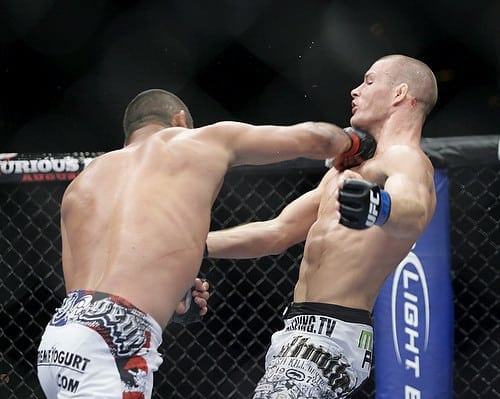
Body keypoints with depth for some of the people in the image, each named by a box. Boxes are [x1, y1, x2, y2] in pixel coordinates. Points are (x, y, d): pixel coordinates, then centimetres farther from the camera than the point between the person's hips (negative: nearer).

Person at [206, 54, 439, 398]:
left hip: (330, 340, -10)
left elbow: (413, 210, -33)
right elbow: (277, 232, 27)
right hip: (303, 332, 10)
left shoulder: (406, 160, -8)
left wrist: (378, 207, -57)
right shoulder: (354, 167, 24)